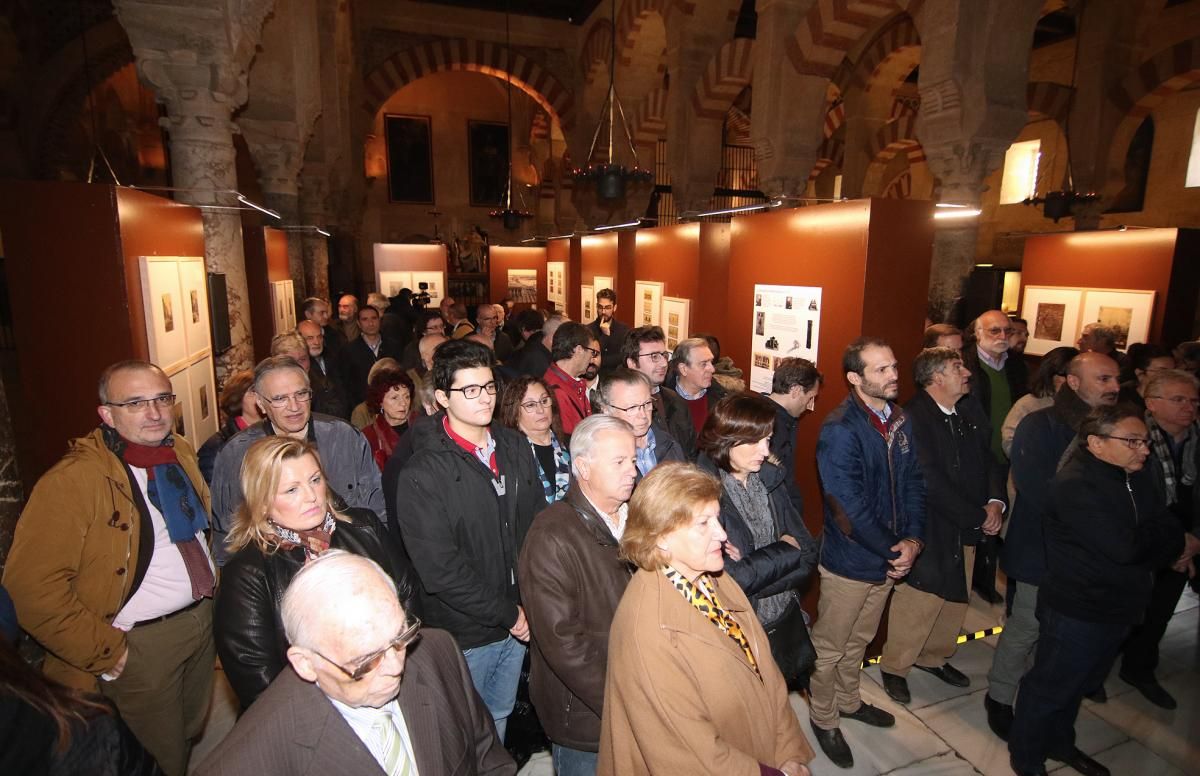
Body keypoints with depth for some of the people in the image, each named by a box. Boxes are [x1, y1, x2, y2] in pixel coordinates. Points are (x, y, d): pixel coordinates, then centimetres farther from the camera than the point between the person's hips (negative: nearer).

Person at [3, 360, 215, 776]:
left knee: (194, 736, 26)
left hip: (205, 617, 6)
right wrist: (106, 651, -17)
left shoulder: (182, 453, 0)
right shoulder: (73, 480, -21)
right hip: (142, 644, -6)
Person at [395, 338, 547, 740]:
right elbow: (441, 570, -20)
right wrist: (508, 613, -15)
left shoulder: (515, 447, -1)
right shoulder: (421, 474, -19)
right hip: (465, 634, -5)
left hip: (519, 623, 5)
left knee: (500, 719, 25)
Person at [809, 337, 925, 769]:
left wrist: (913, 539, -9)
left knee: (860, 640, 26)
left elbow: (913, 482, 3)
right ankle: (823, 719, 34)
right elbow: (850, 507, -24)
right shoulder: (840, 430, -24)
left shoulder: (898, 420, 1)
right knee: (830, 647, 13)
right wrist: (892, 552, -15)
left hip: (891, 559, 7)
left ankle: (848, 701, 48)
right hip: (850, 562, -7)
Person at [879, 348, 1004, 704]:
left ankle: (934, 657, 41)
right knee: (917, 602, 1)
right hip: (929, 528, -8)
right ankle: (895, 667, 23)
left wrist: (995, 502, -7)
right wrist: (979, 517, -16)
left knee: (956, 599, 19)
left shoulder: (972, 411, 6)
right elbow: (931, 484, -22)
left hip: (968, 528, 8)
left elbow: (990, 459, 10)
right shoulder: (912, 418, -20)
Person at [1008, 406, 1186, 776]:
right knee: (1050, 687, 9)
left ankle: (1060, 743, 46)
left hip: (1120, 607, 8)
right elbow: (1124, 547, -28)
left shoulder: (1138, 478, 3)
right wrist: (1158, 533, -10)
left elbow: (1174, 537, 0)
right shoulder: (1075, 485, -23)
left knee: (1079, 683, 25)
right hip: (1078, 610, -8)